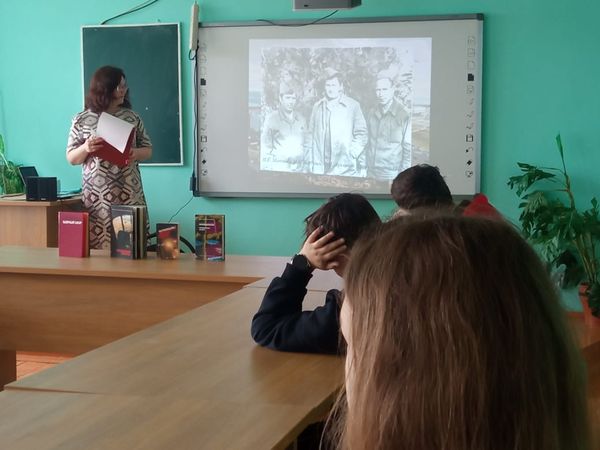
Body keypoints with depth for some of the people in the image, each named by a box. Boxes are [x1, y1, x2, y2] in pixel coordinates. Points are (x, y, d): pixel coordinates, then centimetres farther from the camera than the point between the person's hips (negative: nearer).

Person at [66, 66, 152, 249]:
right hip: (97, 198, -2)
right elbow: (71, 158, 6)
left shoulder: (132, 117, 7)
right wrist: (85, 148, -15)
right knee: (98, 247, -5)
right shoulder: (82, 120, 2)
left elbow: (148, 149, 12)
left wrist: (136, 153, -10)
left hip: (130, 195, 2)